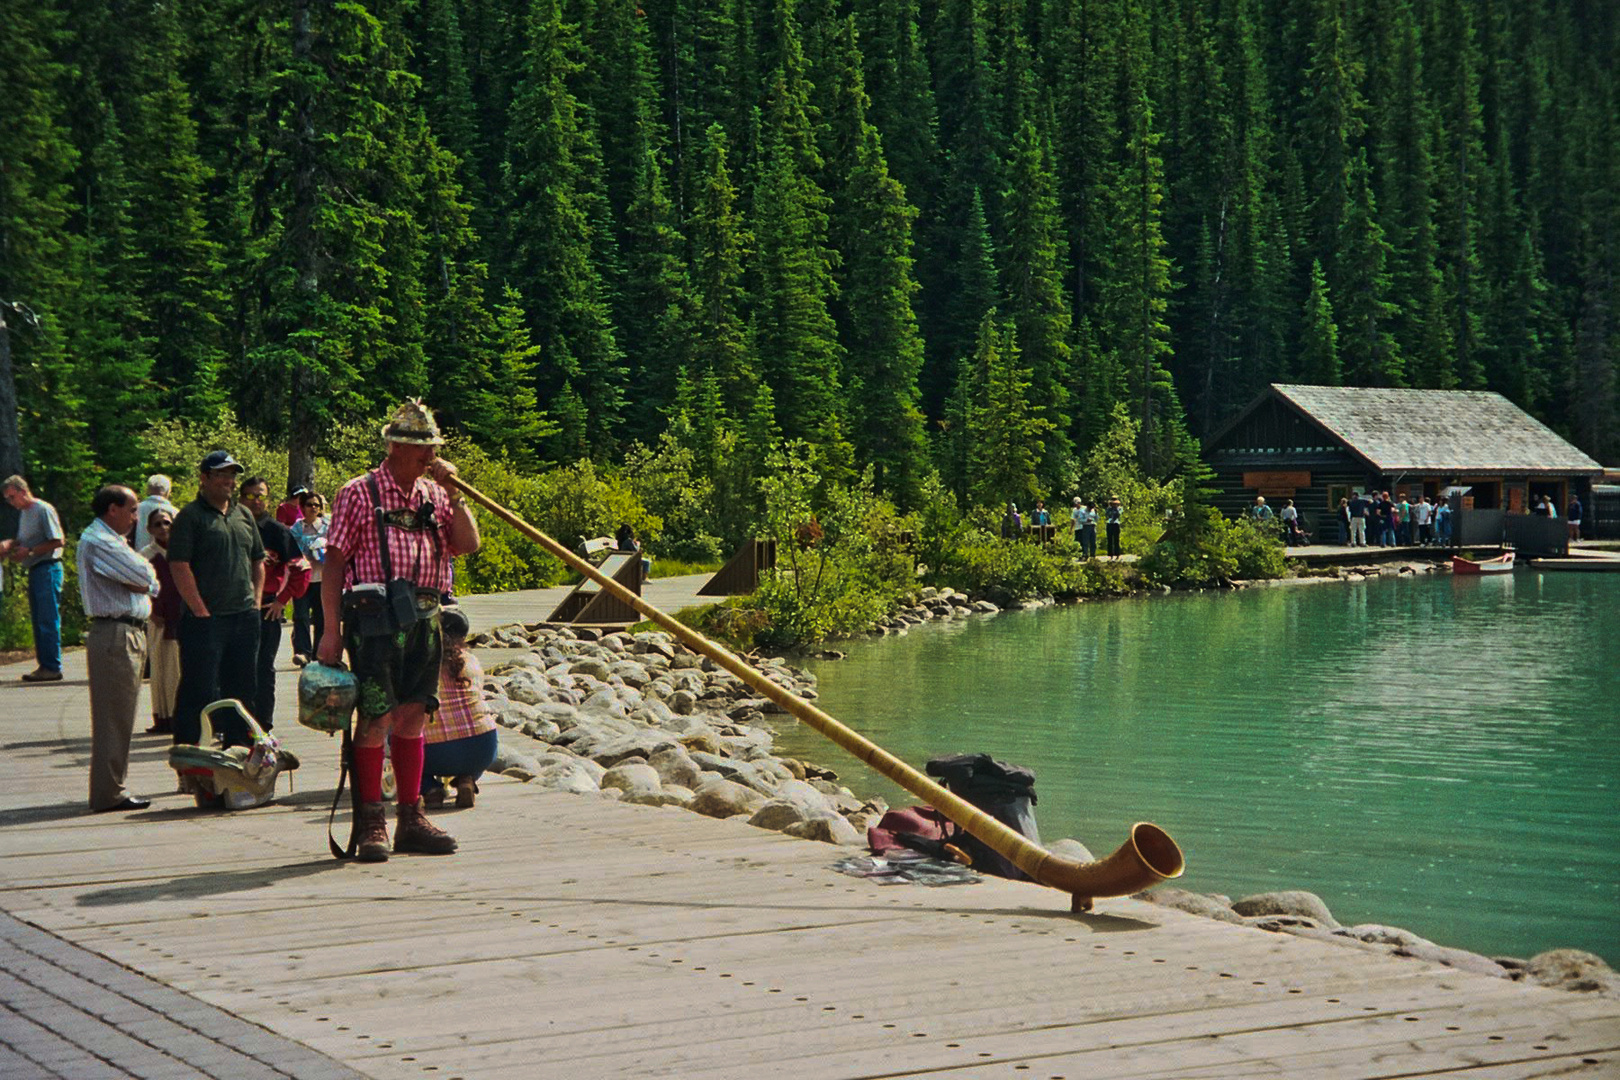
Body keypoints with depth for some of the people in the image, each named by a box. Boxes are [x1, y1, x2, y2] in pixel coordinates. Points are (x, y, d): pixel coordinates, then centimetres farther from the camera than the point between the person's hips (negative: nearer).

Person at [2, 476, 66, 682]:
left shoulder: (44, 510, -10)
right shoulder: (23, 512, 17)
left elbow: (58, 541, -15)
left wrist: (29, 551, -15)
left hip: (48, 568, -9)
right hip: (34, 570, 9)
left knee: (48, 620, -9)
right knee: (37, 620, 10)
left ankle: (52, 667, -9)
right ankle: (45, 665, 13)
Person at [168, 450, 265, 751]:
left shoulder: (243, 515, 16)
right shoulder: (190, 516, -6)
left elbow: (257, 561, 23)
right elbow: (179, 566, -12)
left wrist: (256, 601, 11)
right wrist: (201, 611, -15)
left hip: (245, 616, 7)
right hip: (206, 620, -7)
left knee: (243, 687, 12)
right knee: (199, 691, -5)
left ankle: (239, 746, 23)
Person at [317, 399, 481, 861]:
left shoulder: (433, 494, 15)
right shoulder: (359, 494, -1)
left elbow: (467, 545, 8)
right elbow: (335, 563, -3)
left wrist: (453, 493, -1)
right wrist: (331, 630, -8)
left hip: (424, 617, 6)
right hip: (376, 615, -5)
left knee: (413, 716, 10)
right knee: (376, 718, -6)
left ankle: (411, 819, 16)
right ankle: (372, 824, 1)